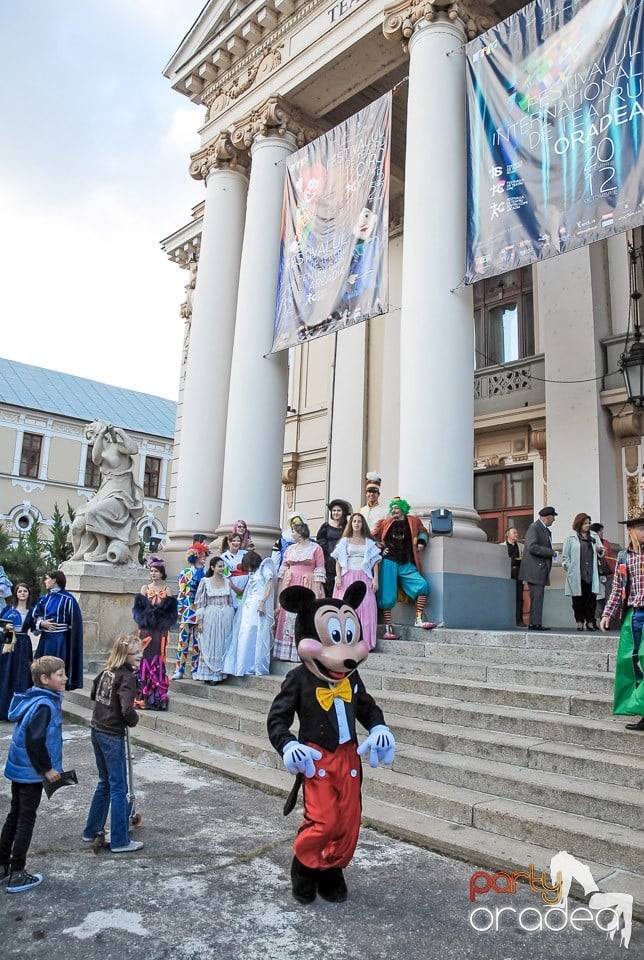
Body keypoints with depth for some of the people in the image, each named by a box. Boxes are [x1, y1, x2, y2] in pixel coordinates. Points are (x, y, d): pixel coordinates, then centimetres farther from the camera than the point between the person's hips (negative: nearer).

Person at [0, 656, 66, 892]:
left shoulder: (35, 700, 3)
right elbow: (35, 742, -28)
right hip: (32, 772, -9)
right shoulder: (44, 705, -25)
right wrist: (47, 769, -18)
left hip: (19, 769, 9)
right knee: (26, 820, 4)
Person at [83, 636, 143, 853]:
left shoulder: (107, 671, 4)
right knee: (119, 788, 2)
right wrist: (134, 720, -7)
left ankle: (92, 831, 33)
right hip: (112, 736, -8)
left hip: (97, 731, 8)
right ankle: (120, 841, 11)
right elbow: (127, 710, -27)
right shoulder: (127, 677, -19)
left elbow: (93, 694, 19)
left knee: (105, 783, 22)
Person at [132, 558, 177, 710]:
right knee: (145, 657, -4)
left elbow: (171, 612, 1)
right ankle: (143, 695, 2)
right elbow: (138, 609, 2)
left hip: (160, 630, 0)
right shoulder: (145, 589, 7)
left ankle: (157, 696, 8)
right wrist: (145, 619, -12)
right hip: (146, 629, 0)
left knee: (158, 658, 1)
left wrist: (163, 622, -13)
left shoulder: (167, 591, 5)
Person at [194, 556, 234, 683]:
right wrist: (200, 621, -8)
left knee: (222, 646, 4)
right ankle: (208, 674, 9)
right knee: (208, 646, 0)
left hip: (226, 618, 3)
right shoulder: (205, 582, -1)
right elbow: (200, 602, -2)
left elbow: (231, 601, 12)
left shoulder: (227, 582, 8)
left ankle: (217, 674, 11)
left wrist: (232, 619, 7)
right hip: (210, 617, -3)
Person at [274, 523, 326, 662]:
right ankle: (287, 651, 9)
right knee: (287, 615, 3)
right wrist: (280, 586, 9)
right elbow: (283, 567, 15)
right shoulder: (290, 548, 14)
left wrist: (318, 587, -11)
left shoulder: (316, 548, 0)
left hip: (308, 585, -4)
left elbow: (320, 568, -4)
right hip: (290, 585, 5)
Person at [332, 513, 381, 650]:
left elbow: (375, 561, 9)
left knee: (365, 608, -8)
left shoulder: (369, 542, 15)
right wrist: (338, 577, -4)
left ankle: (363, 642, -6)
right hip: (347, 577, 0)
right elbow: (338, 560, 8)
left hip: (363, 578, 0)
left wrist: (375, 578, -2)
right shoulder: (344, 541, 14)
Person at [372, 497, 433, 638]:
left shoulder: (413, 522, 10)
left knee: (423, 585, -16)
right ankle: (388, 628, 3)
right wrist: (380, 547, 2)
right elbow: (373, 537, 17)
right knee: (387, 595, -5)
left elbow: (423, 532, 26)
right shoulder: (385, 523, 8)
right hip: (389, 563, -2)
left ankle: (418, 620, -8)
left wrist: (421, 542, 8)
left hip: (407, 565, 2)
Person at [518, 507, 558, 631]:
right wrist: (551, 552, -17)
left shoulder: (546, 530, 19)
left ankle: (535, 623, 12)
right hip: (534, 570, -9)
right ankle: (535, 623, -8)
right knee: (536, 597, -10)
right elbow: (532, 547, -20)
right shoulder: (534, 527, -9)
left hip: (542, 570, 9)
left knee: (538, 598, 9)